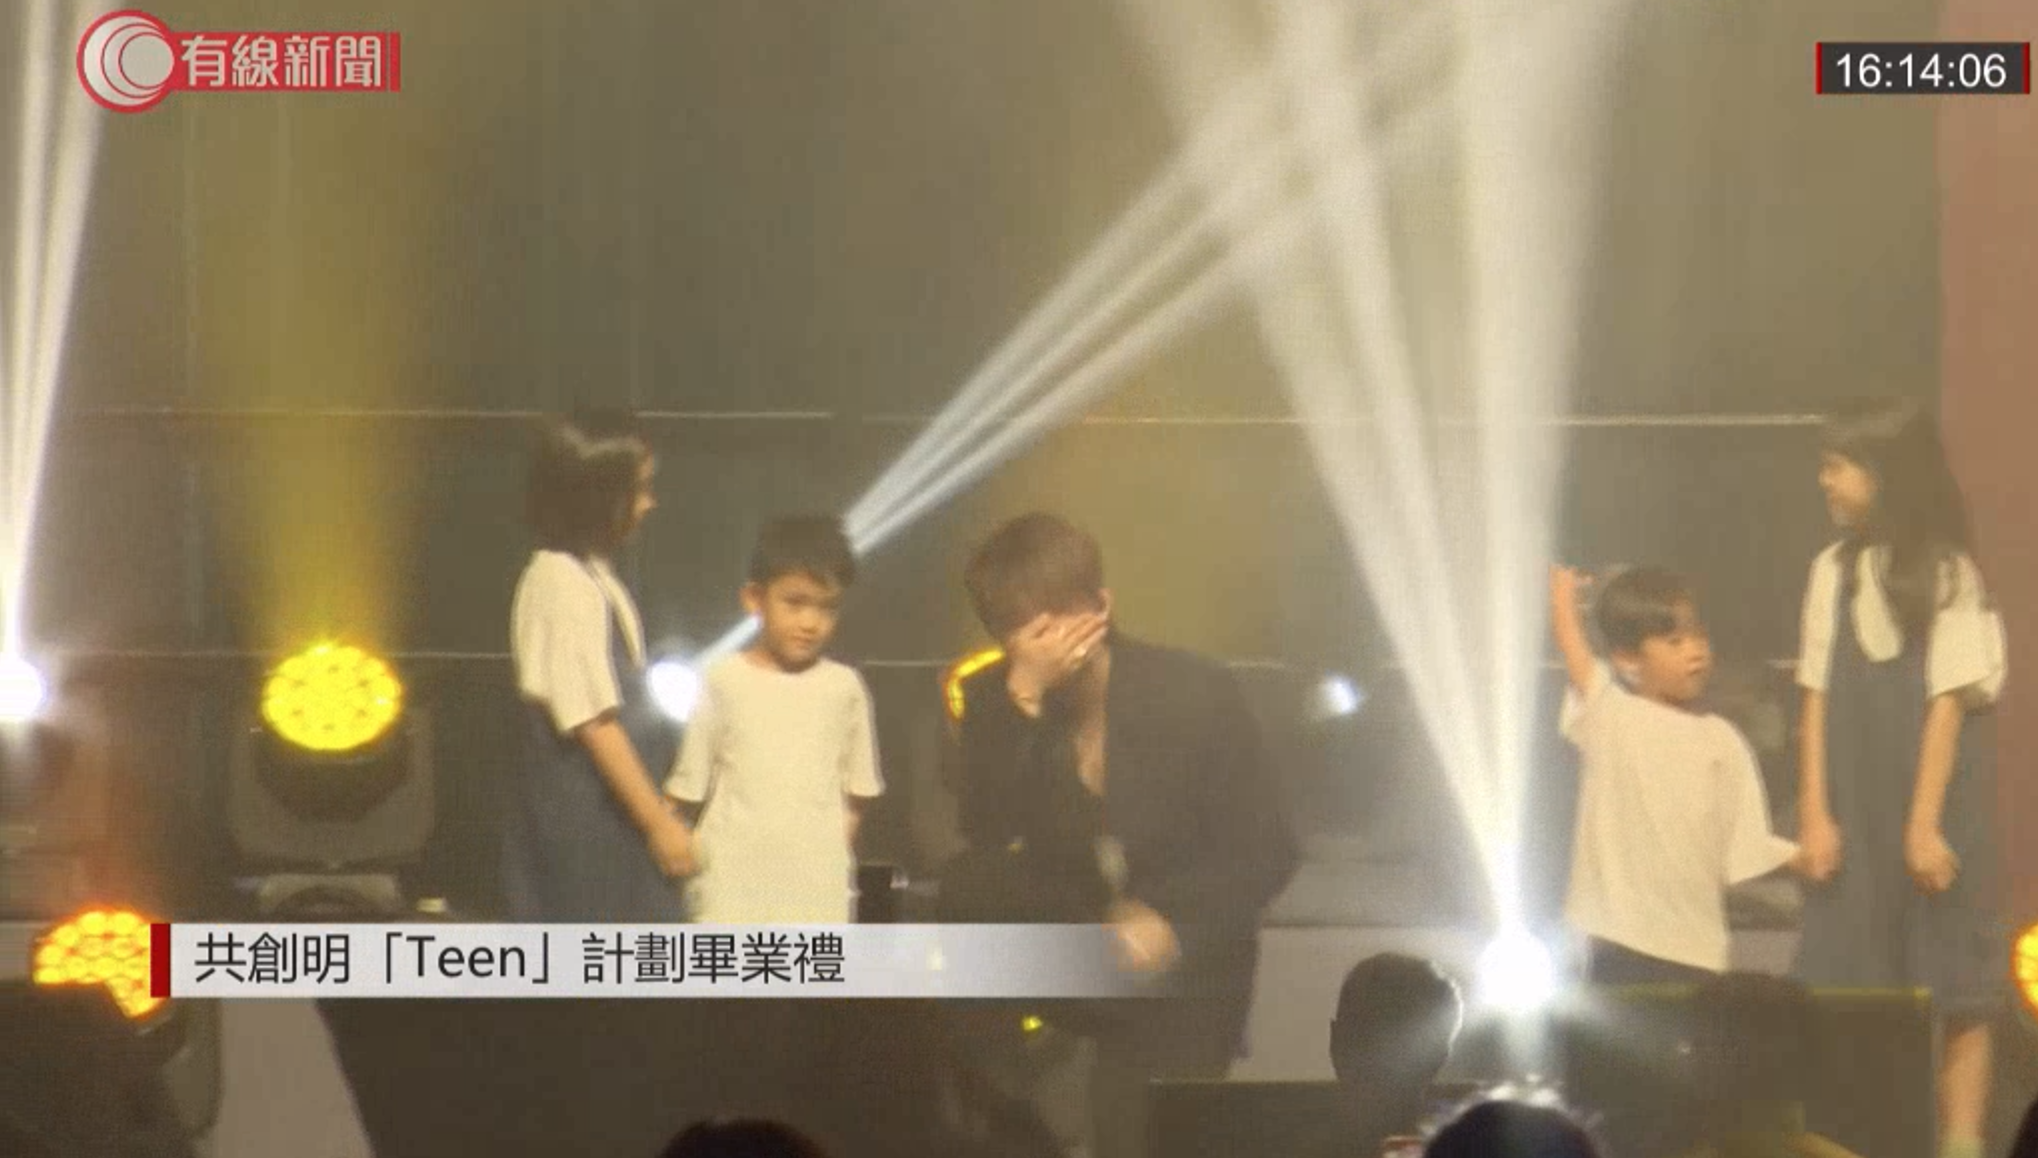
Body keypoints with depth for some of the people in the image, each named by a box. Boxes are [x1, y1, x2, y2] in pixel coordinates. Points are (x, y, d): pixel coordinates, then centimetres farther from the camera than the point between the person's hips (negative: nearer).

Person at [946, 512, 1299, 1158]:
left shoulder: (1197, 693, -15)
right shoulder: (993, 703, -8)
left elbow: (1266, 853, -13)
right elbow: (986, 835, -23)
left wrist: (1170, 923, -29)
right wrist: (1025, 699, -31)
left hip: (1183, 969, -2)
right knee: (968, 892, -24)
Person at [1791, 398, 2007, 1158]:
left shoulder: (1945, 573, -8)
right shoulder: (1833, 569, 5)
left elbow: (1948, 704, -10)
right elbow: (1818, 700, 6)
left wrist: (1926, 823, -13)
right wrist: (1815, 812, 0)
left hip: (1931, 796, -4)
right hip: (1854, 805, 4)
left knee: (1951, 983, 0)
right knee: (1853, 981, 4)